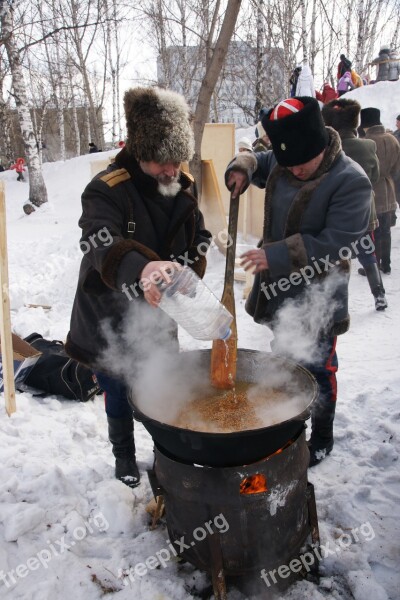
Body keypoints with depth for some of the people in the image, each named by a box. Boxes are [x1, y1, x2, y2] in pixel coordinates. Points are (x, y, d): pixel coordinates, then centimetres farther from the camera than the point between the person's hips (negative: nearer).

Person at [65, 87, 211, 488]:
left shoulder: (184, 186, -3)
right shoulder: (106, 190, -22)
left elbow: (199, 240, 9)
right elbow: (101, 245, -41)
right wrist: (142, 267, -62)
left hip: (159, 318, 4)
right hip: (111, 322, -4)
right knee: (120, 398, 15)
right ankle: (124, 457, 43)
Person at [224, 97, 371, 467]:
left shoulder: (351, 181, -21)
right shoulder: (280, 163, -1)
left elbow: (335, 244, -26)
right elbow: (255, 162, 21)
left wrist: (275, 255, -30)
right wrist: (241, 169, -4)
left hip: (317, 301, -7)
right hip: (278, 289, 7)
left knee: (317, 370, 8)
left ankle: (321, 439, 32)